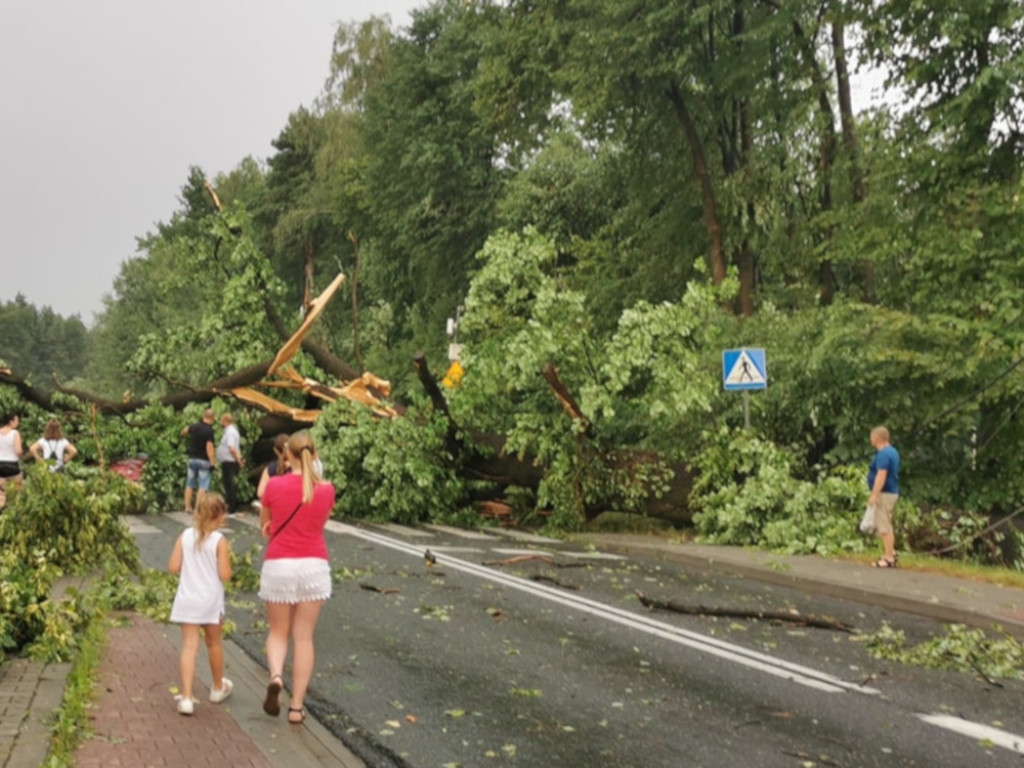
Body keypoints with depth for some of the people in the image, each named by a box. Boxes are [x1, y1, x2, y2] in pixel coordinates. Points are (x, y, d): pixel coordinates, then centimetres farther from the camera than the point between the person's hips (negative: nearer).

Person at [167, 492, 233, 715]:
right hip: (211, 600, -1)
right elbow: (225, 574, -16)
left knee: (189, 646, -1)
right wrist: (226, 559, 4)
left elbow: (173, 567, -4)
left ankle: (186, 697, -10)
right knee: (214, 643, 18)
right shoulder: (219, 540, -12)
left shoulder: (185, 536, -3)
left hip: (187, 601, 2)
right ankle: (218, 688, 37)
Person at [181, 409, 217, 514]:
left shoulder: (195, 426, 4)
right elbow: (209, 447, -21)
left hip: (192, 458, 6)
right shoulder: (209, 430, -16)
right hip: (204, 460, -6)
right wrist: (212, 462, -18)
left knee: (189, 484, 12)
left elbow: (185, 430, 26)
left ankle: (187, 508, 15)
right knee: (203, 486, -2)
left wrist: (183, 433, 50)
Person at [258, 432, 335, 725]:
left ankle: (275, 676, -14)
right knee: (304, 637, 7)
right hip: (314, 566, 1)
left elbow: (265, 526, 9)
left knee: (278, 632, 14)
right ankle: (297, 706, 7)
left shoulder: (274, 485, -6)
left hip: (278, 565, -1)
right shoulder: (326, 489, -3)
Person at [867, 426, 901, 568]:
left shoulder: (883, 454, -18)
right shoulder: (892, 452, 14)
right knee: (885, 526, 18)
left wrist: (874, 495, -26)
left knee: (884, 527, -6)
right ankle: (890, 554, 22)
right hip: (891, 492, 10)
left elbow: (881, 475, -25)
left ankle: (889, 558, -4)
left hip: (884, 493, -10)